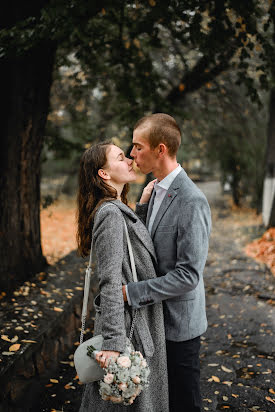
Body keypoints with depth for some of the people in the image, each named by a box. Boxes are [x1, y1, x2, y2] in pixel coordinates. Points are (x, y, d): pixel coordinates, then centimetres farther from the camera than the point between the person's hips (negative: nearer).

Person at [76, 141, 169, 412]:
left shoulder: (119, 210, 9)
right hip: (128, 322, -9)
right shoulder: (110, 214, -22)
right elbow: (110, 283, -27)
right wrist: (113, 342, -29)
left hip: (141, 318, 9)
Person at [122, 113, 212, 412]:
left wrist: (131, 292, -25)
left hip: (179, 322, -8)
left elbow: (188, 275, -26)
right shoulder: (157, 190, 5)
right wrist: (143, 204, -4)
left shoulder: (191, 201, -25)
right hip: (156, 317, 8)